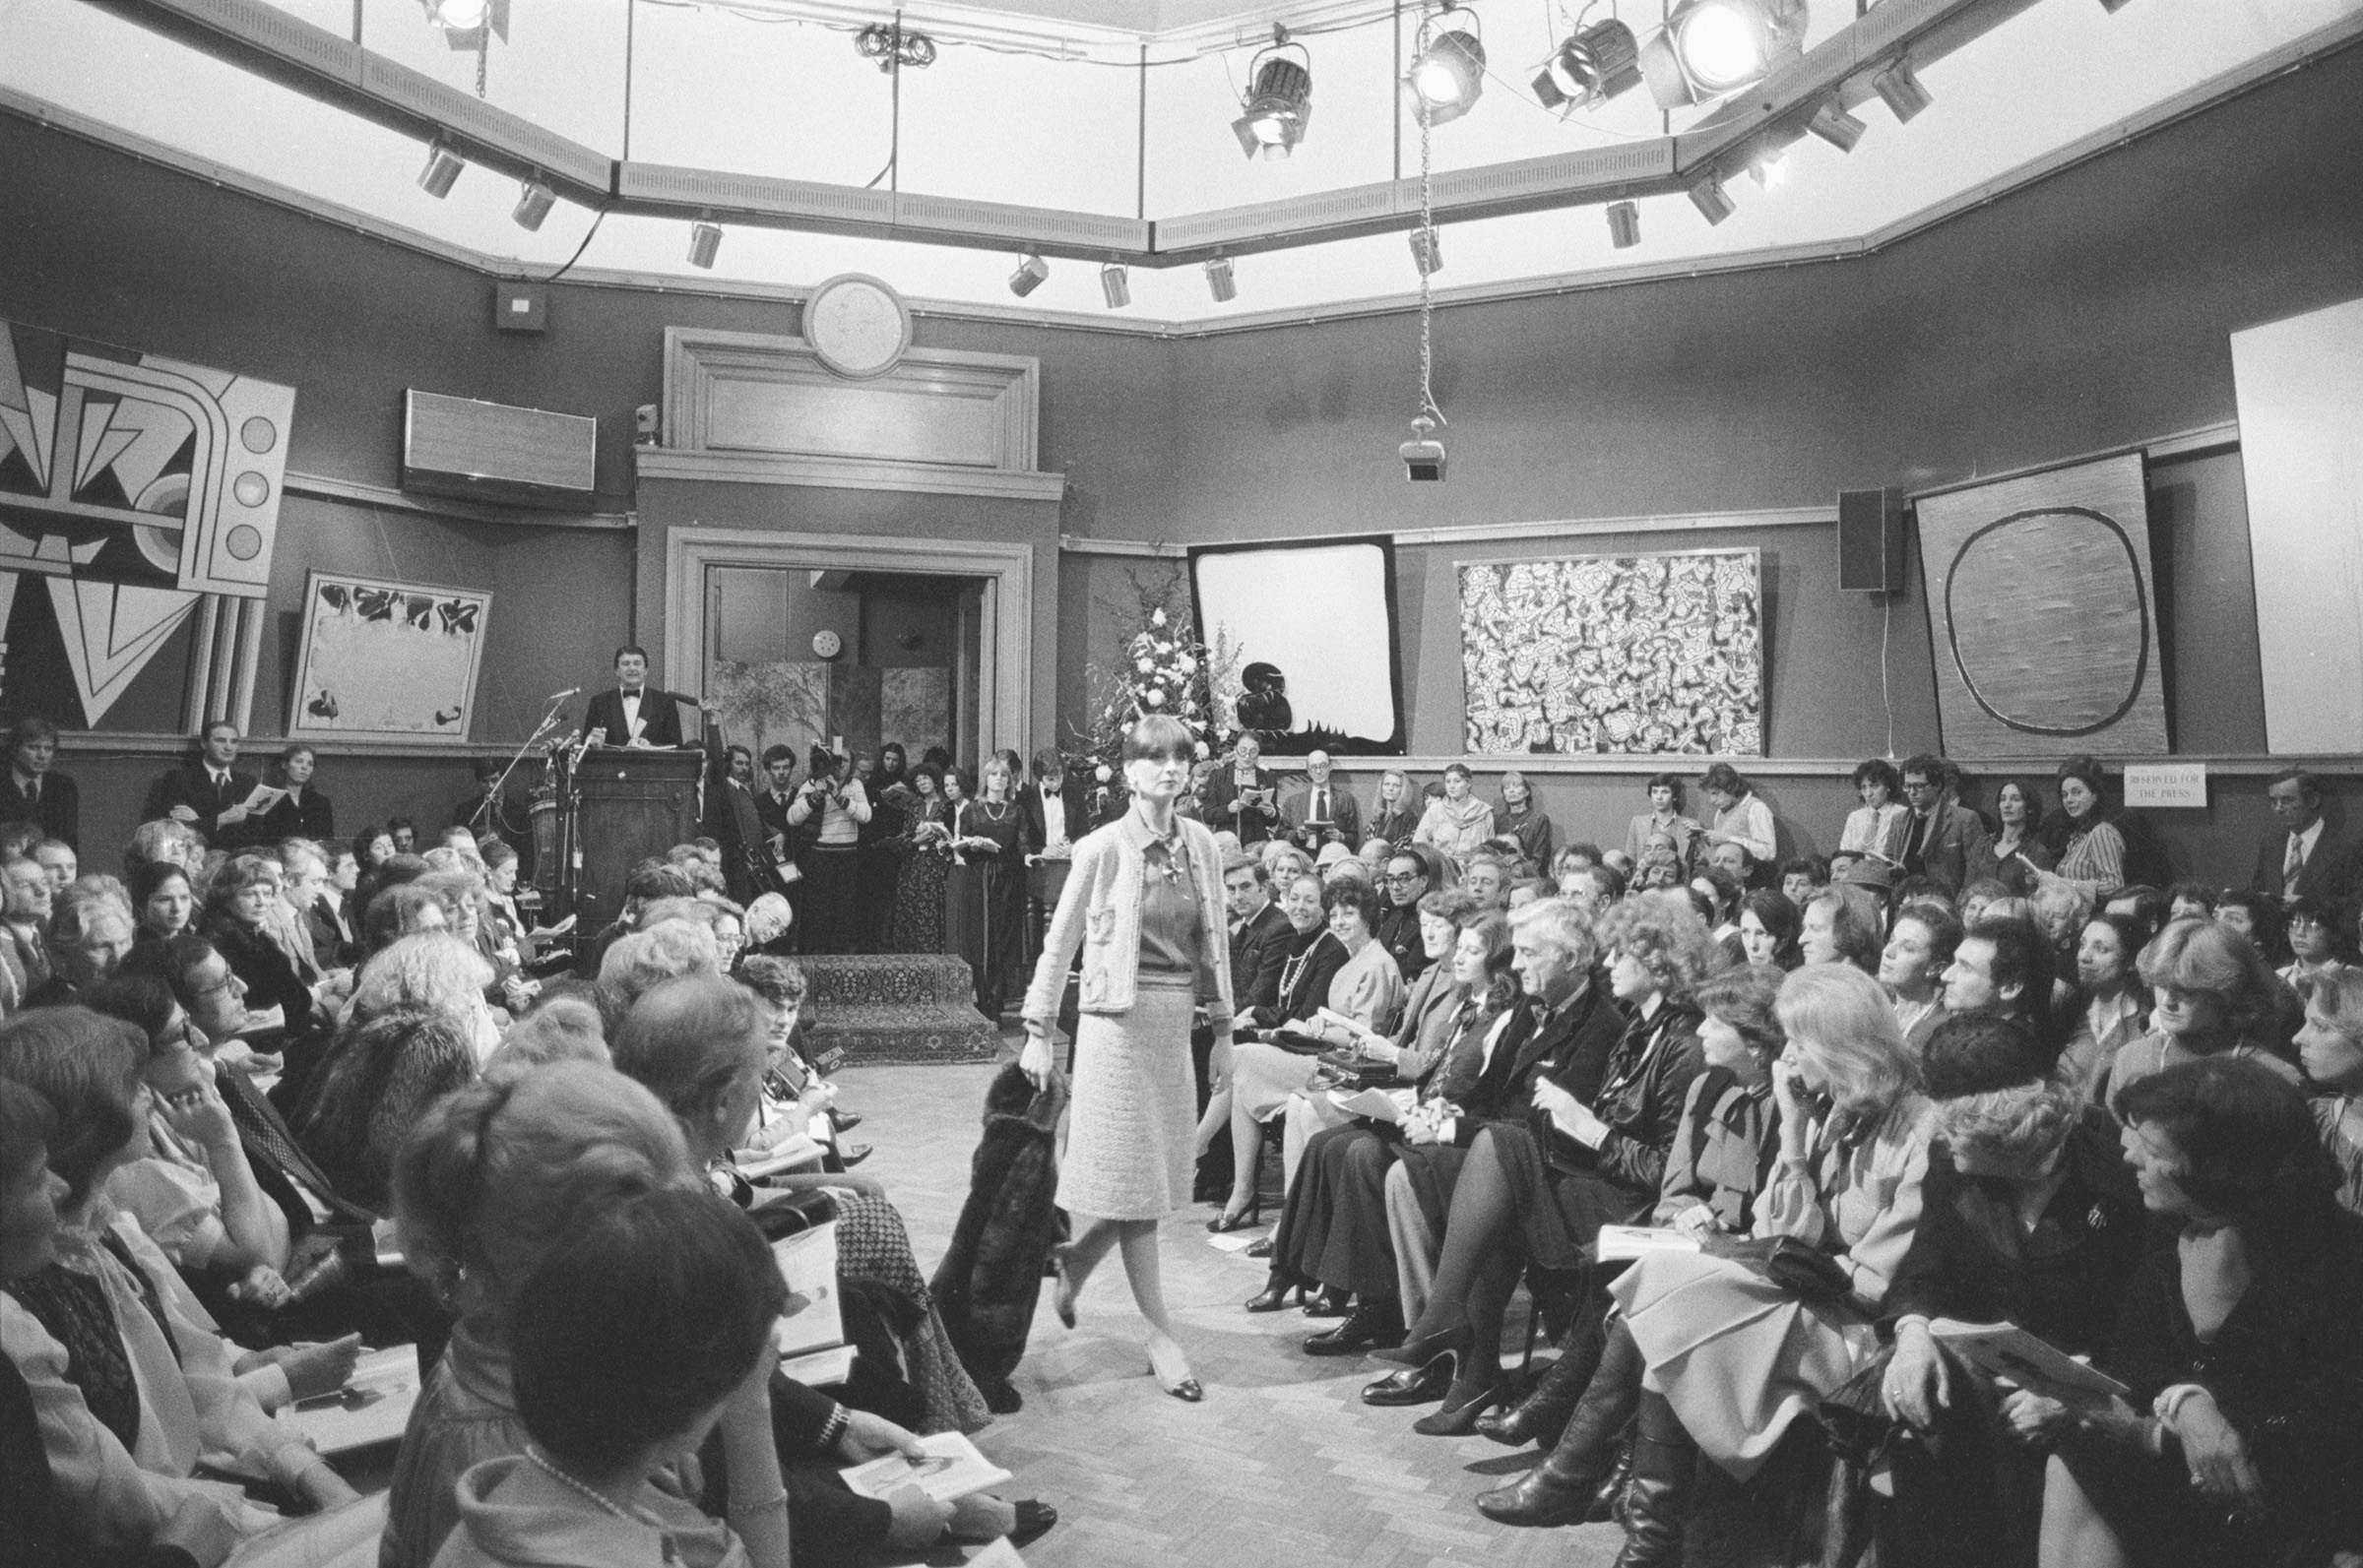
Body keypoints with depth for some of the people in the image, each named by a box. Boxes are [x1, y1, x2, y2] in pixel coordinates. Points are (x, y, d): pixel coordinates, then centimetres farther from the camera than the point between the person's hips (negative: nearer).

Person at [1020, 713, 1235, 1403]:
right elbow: (1059, 943, -3)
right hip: (1119, 1017, -5)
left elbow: (1215, 941, 11)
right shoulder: (1103, 847, -8)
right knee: (1132, 1173, 0)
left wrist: (1223, 1029, 11)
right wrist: (1037, 1033, -4)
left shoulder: (1201, 843, 5)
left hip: (1176, 1020, 6)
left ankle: (1070, 1266, 35)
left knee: (1153, 1171, 10)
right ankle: (1161, 1334, 8)